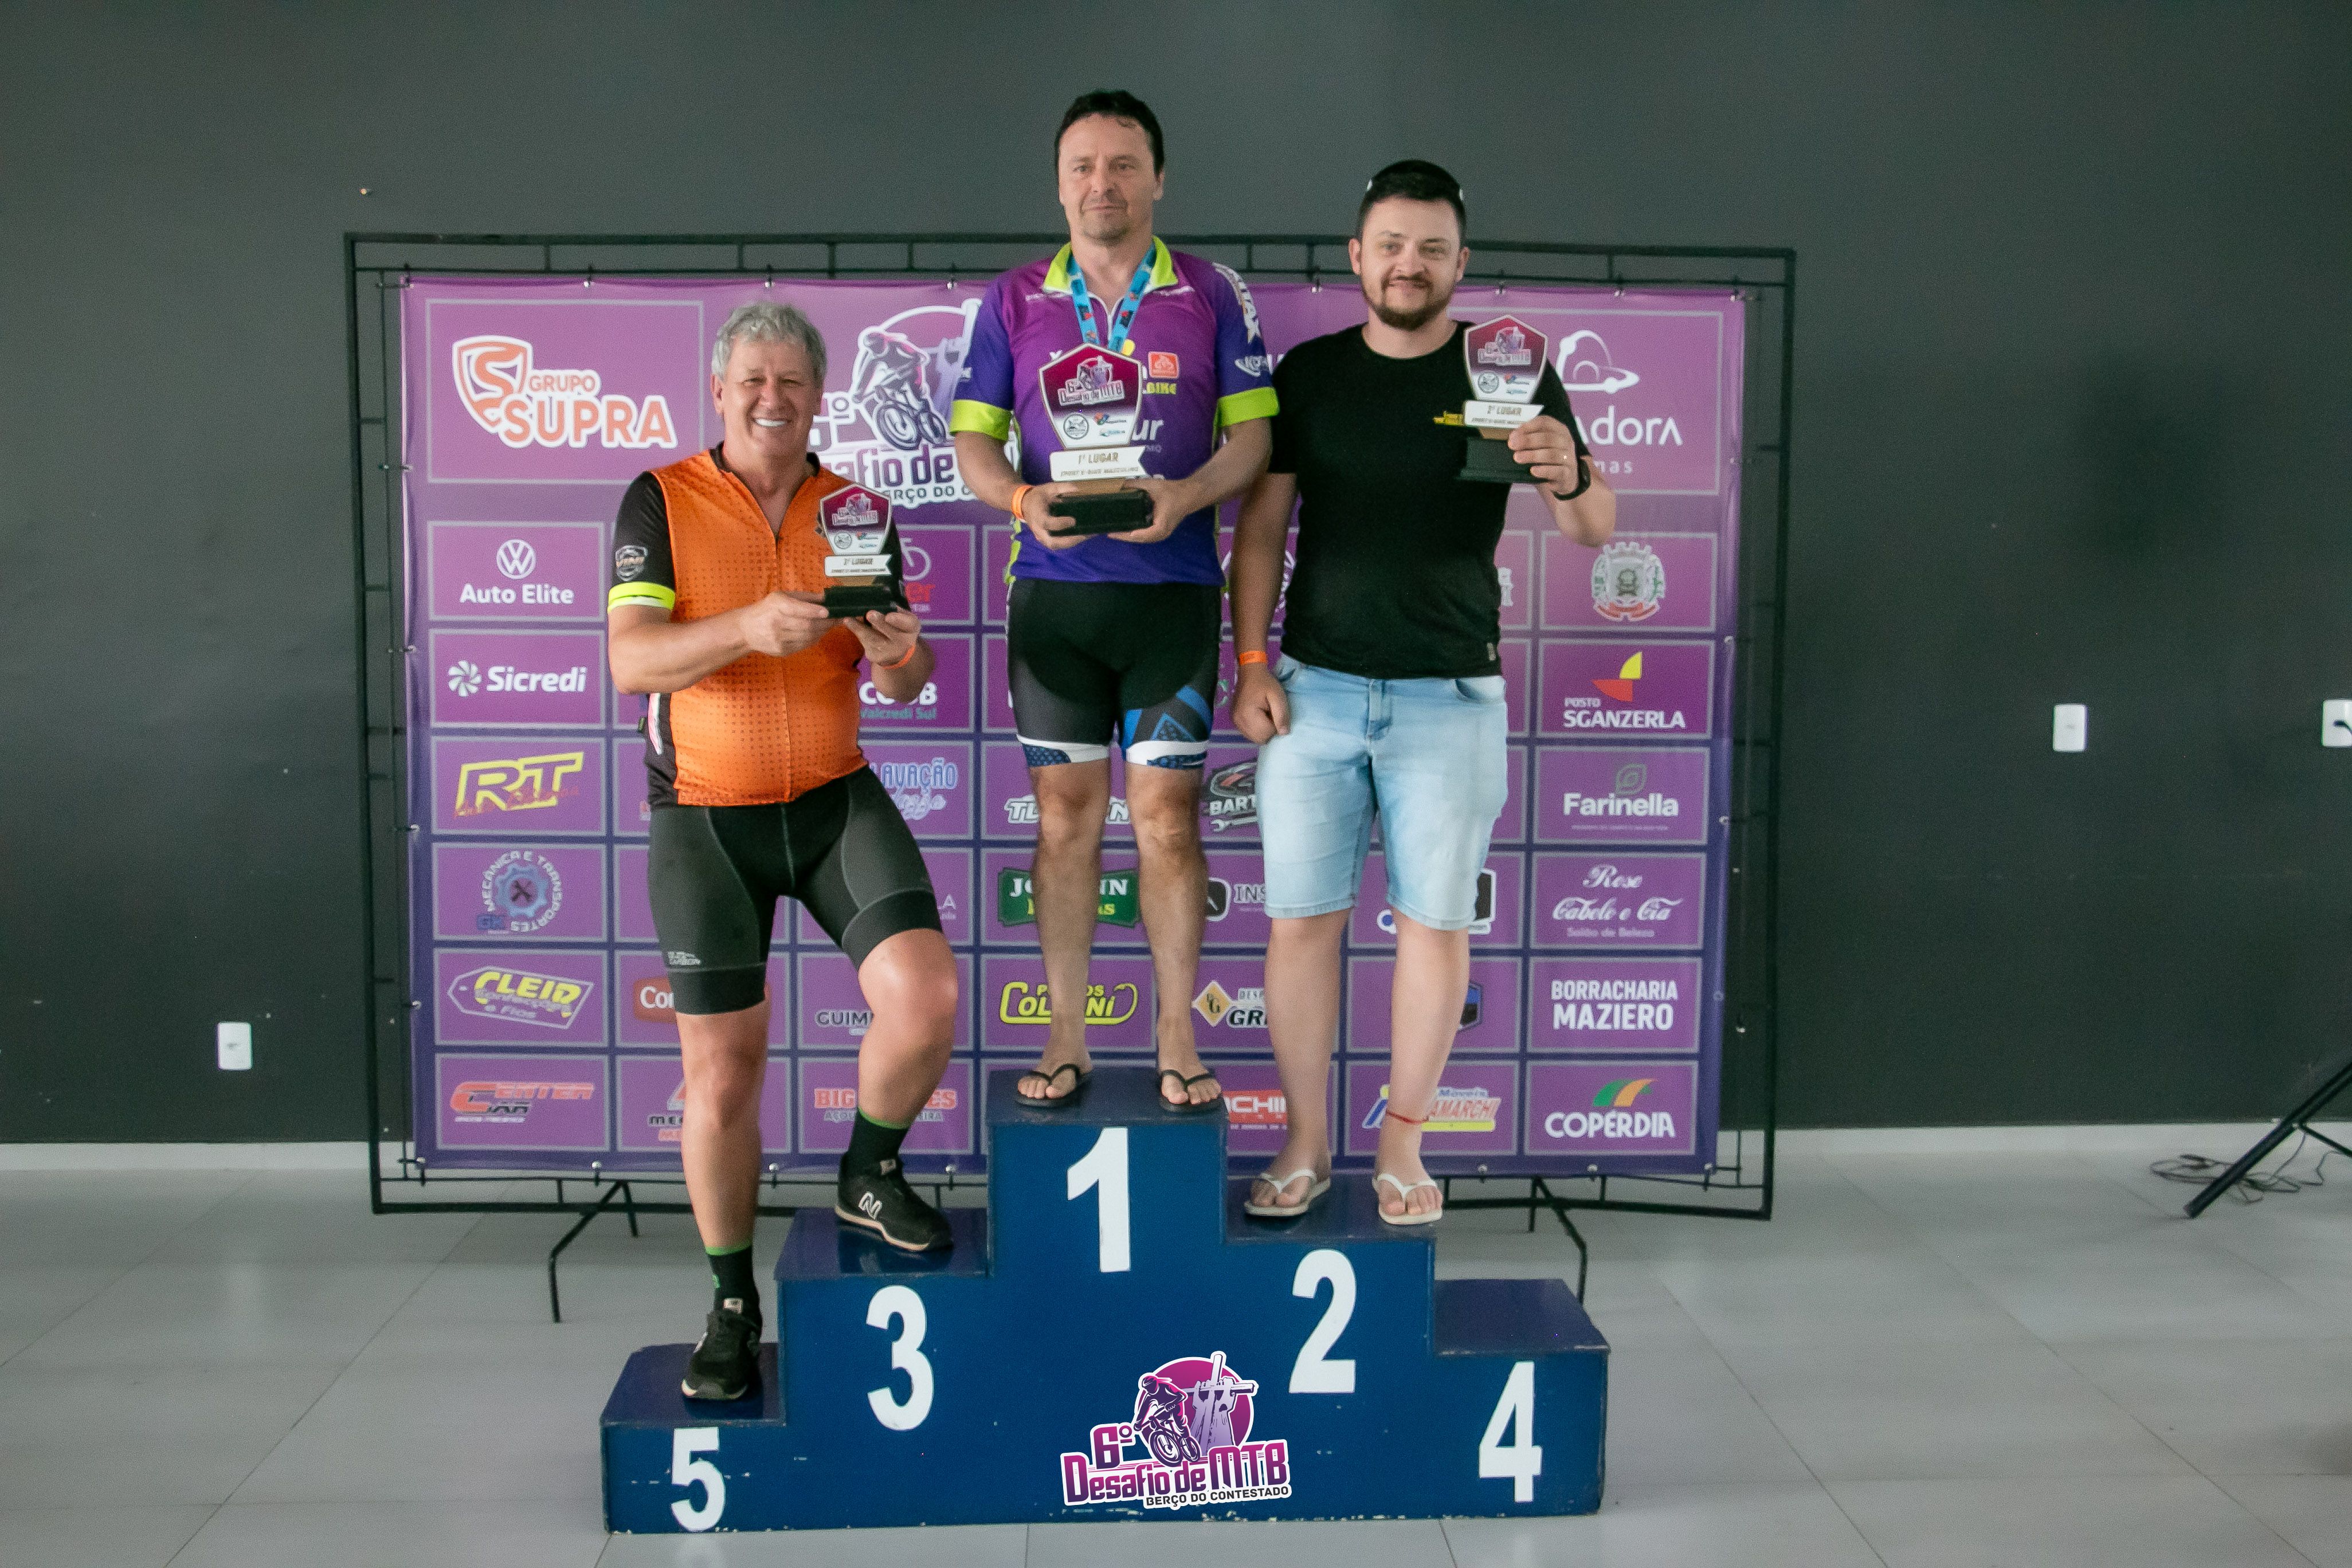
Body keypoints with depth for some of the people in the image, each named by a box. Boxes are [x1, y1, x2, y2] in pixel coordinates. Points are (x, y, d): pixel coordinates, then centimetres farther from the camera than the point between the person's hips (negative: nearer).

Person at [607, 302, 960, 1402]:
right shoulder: (662, 502, -3)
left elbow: (905, 680, 6)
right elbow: (631, 660, -15)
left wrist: (901, 656, -19)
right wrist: (752, 626, -32)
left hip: (834, 801, 2)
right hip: (706, 818, -2)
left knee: (925, 999, -18)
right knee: (722, 1073, 2)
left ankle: (869, 1177, 13)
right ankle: (731, 1301, 23)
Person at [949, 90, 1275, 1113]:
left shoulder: (1211, 297, 5)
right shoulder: (1014, 302, 8)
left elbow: (1252, 432, 2)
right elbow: (972, 438, 7)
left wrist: (1185, 495, -17)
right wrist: (1023, 499, -14)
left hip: (1173, 590, -1)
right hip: (1053, 593, 1)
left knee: (1166, 818, 1)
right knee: (1065, 819, 5)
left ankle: (1177, 1041, 12)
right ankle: (1066, 1040, 15)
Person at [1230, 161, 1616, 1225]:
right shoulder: (1308, 373, 8)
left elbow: (1594, 528, -2)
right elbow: (1260, 527, 9)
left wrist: (1570, 481, -25)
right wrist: (1251, 665, -1)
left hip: (1449, 699, -1)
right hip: (1313, 693, 1)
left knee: (1435, 921, 4)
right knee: (1301, 919, 2)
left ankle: (1402, 1146, 18)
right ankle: (1305, 1144, 16)